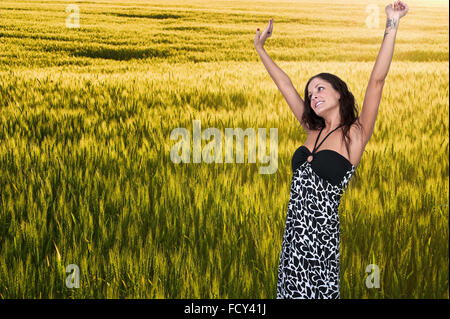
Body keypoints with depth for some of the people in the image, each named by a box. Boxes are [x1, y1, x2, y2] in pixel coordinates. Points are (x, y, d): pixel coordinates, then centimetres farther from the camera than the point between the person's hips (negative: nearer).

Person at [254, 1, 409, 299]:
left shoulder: (355, 134, -5)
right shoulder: (313, 130, 11)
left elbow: (377, 81, -14)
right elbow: (285, 85, 18)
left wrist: (391, 27, -19)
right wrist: (260, 49, 24)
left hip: (321, 231, -6)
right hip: (295, 229, 6)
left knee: (317, 291, 1)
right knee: (292, 290, 10)